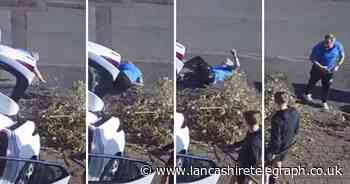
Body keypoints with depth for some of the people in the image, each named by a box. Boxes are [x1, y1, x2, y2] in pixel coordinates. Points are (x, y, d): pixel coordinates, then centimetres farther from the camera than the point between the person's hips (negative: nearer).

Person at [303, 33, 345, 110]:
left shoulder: (338, 46, -24)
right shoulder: (318, 47, -32)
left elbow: (342, 56, -4)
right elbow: (312, 58, -19)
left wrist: (337, 66, -16)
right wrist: (321, 67, -28)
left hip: (329, 71, 2)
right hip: (317, 69, -1)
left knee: (326, 86, 14)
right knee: (312, 82, 23)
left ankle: (324, 102, 37)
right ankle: (307, 94, 52)